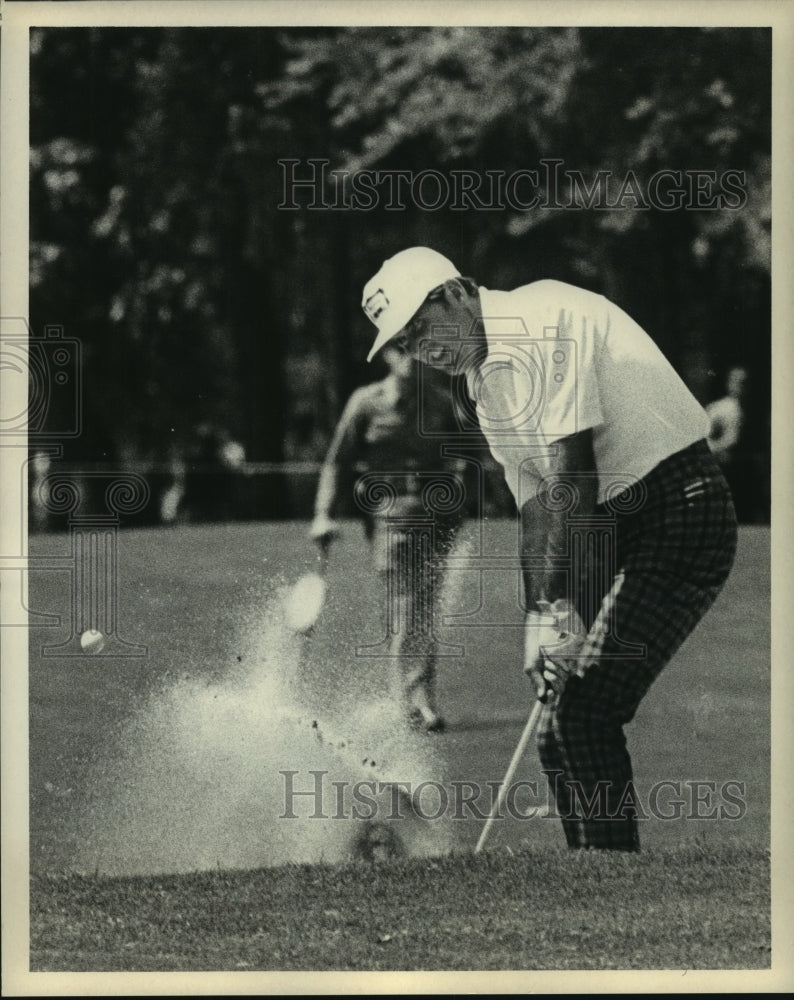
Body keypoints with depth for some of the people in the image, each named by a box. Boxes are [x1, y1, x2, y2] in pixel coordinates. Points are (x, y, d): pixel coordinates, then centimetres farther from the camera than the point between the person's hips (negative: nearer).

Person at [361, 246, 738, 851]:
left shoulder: (545, 318, -14)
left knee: (586, 715, -16)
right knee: (556, 723, 8)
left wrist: (561, 604, -20)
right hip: (610, 527, 10)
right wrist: (541, 616, -3)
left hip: (681, 511, -10)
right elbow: (537, 506, 11)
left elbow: (574, 472, -20)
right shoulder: (486, 383, 15)